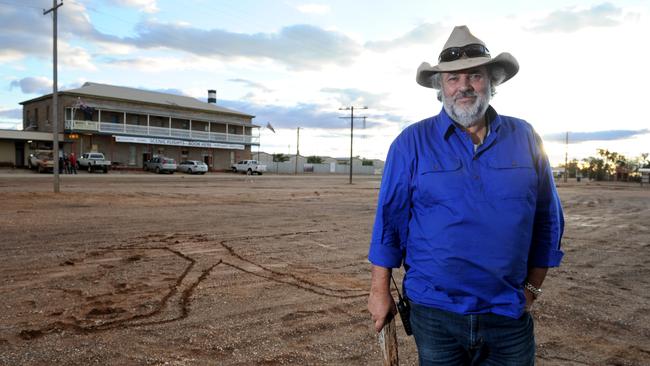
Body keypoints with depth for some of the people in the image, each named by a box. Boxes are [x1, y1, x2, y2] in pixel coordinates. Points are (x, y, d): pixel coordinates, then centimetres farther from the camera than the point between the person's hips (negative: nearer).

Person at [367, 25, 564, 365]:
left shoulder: (525, 138, 1)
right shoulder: (412, 142, -6)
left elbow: (547, 221, 6)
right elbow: (390, 220, -4)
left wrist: (532, 288, 7)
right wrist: (380, 291, -4)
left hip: (509, 314, 2)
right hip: (435, 312, -1)